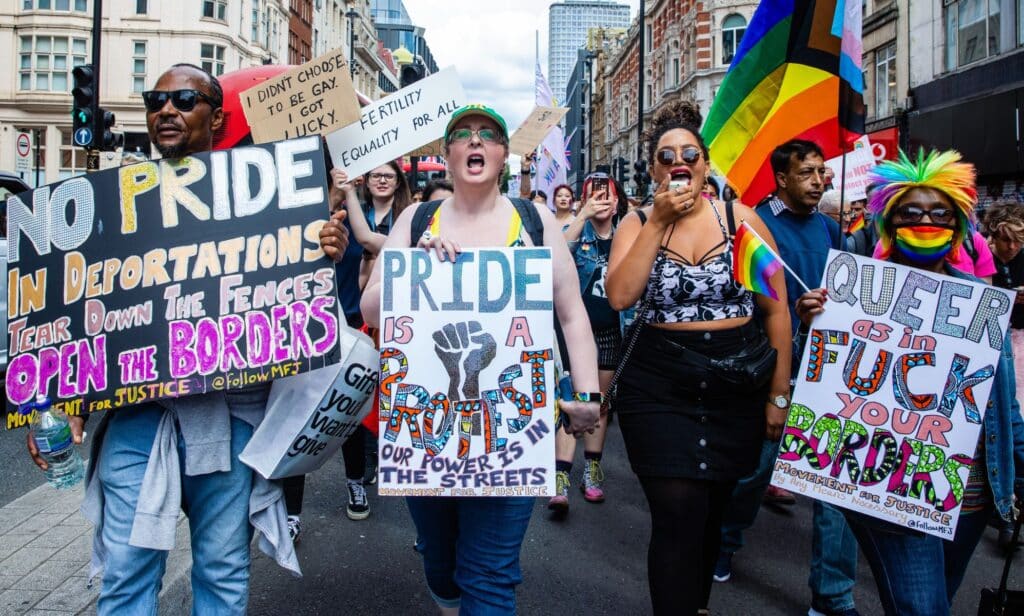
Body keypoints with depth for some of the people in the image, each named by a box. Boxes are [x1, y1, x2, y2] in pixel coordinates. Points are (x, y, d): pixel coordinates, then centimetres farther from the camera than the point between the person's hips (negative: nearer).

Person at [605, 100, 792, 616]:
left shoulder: (741, 219, 0)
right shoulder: (638, 223, 0)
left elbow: (776, 310, 2)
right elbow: (619, 296, -17)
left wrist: (779, 394, 0)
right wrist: (659, 221, -17)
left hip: (737, 385, 2)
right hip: (661, 386, -2)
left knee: (713, 509, 16)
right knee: (679, 514, -10)